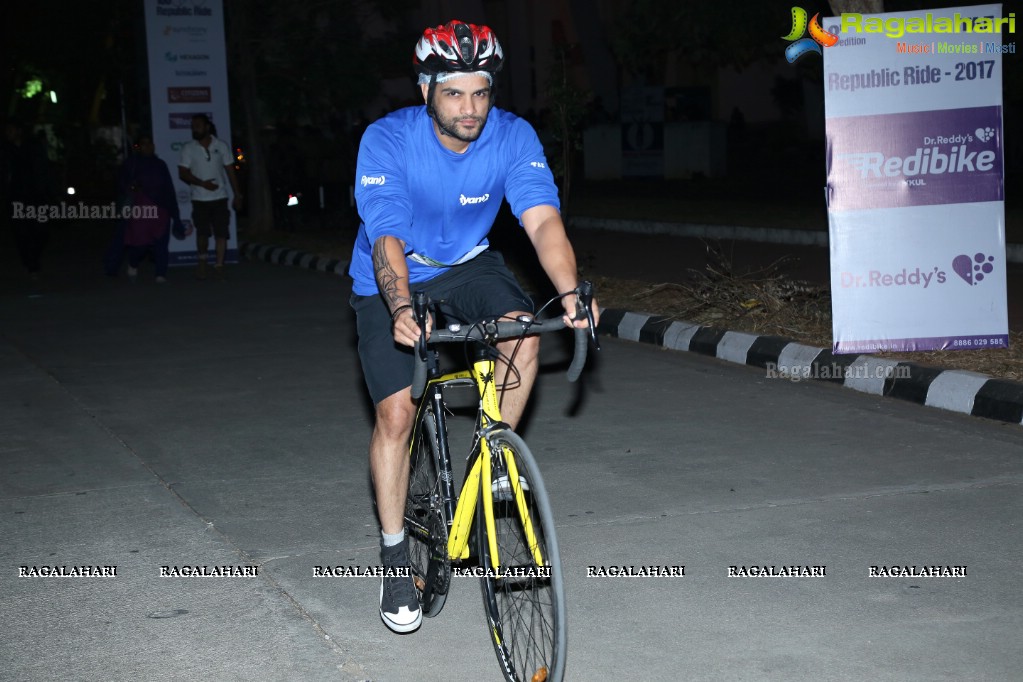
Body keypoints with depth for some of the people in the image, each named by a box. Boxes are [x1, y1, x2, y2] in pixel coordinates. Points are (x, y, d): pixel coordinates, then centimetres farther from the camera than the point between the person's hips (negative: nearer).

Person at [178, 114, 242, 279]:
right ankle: (202, 262, 24)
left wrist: (237, 194, 4)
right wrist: (202, 183, -17)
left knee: (221, 233, -5)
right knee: (202, 233, 3)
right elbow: (183, 173, -3)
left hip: (219, 197, 0)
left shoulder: (221, 146, 2)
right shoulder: (188, 148, -1)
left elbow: (230, 171, 7)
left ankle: (219, 266, 0)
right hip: (199, 199, 0)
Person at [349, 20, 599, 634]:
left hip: (468, 266, 2)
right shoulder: (387, 140, -26)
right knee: (397, 412, -11)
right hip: (393, 282, -2)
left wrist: (570, 291, -49)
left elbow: (543, 219, -31)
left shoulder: (513, 137, -20)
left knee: (524, 335, -27)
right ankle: (395, 559, 5)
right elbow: (388, 238, -34)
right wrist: (403, 312, -53)